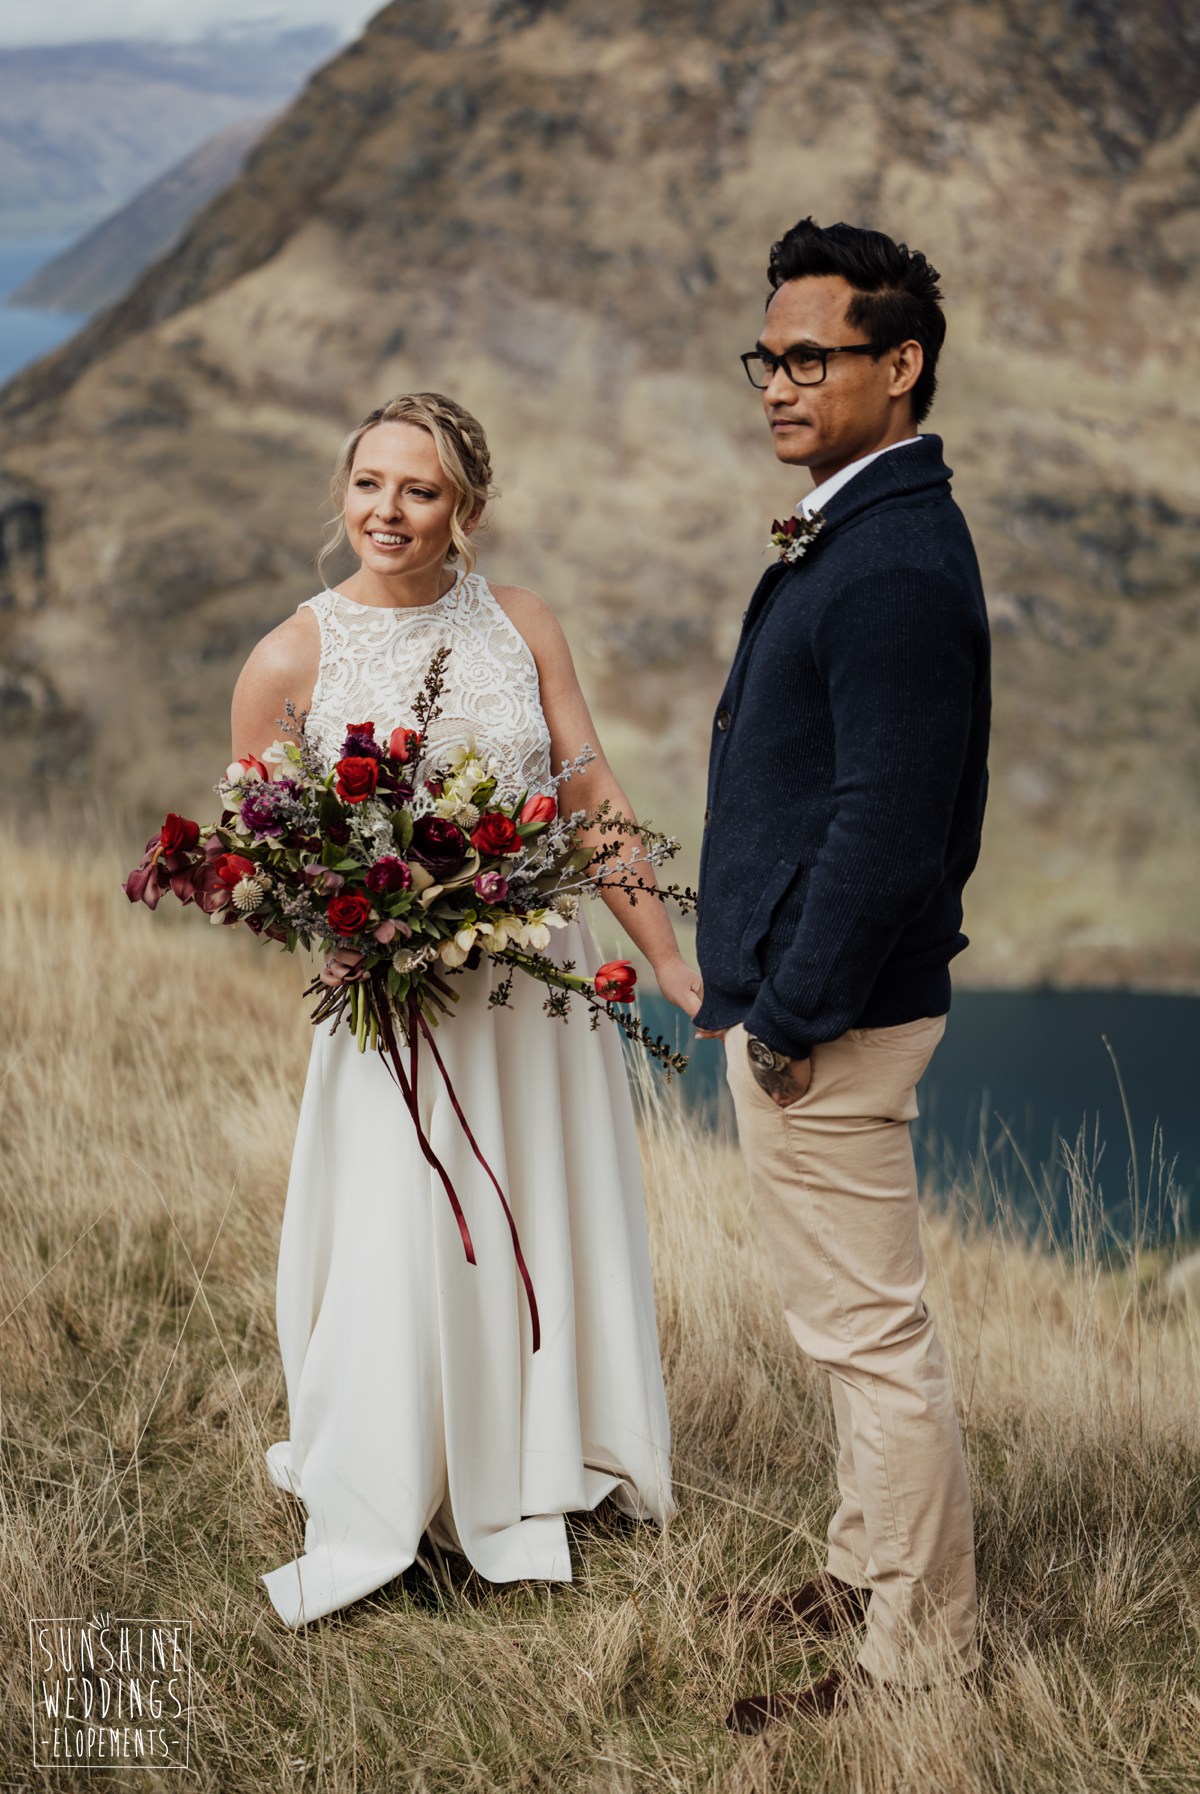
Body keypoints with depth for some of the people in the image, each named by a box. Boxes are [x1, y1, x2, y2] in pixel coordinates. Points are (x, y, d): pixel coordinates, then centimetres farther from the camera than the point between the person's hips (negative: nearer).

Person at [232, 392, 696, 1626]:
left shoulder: (519, 625, 0)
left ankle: (529, 1489, 36)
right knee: (398, 1256, -2)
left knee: (549, 1235, 14)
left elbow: (595, 802, 2)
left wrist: (670, 963, 2)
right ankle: (369, 1514, 21)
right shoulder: (289, 662, -6)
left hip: (540, 985, 3)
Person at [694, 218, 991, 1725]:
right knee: (859, 1323, 22)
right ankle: (870, 1564, 39)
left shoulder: (896, 567, -22)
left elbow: (887, 822, -26)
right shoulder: (865, 531, 11)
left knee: (870, 1333, 2)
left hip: (828, 1020, -11)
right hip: (810, 993, 11)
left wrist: (791, 1019, -18)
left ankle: (917, 1651, 17)